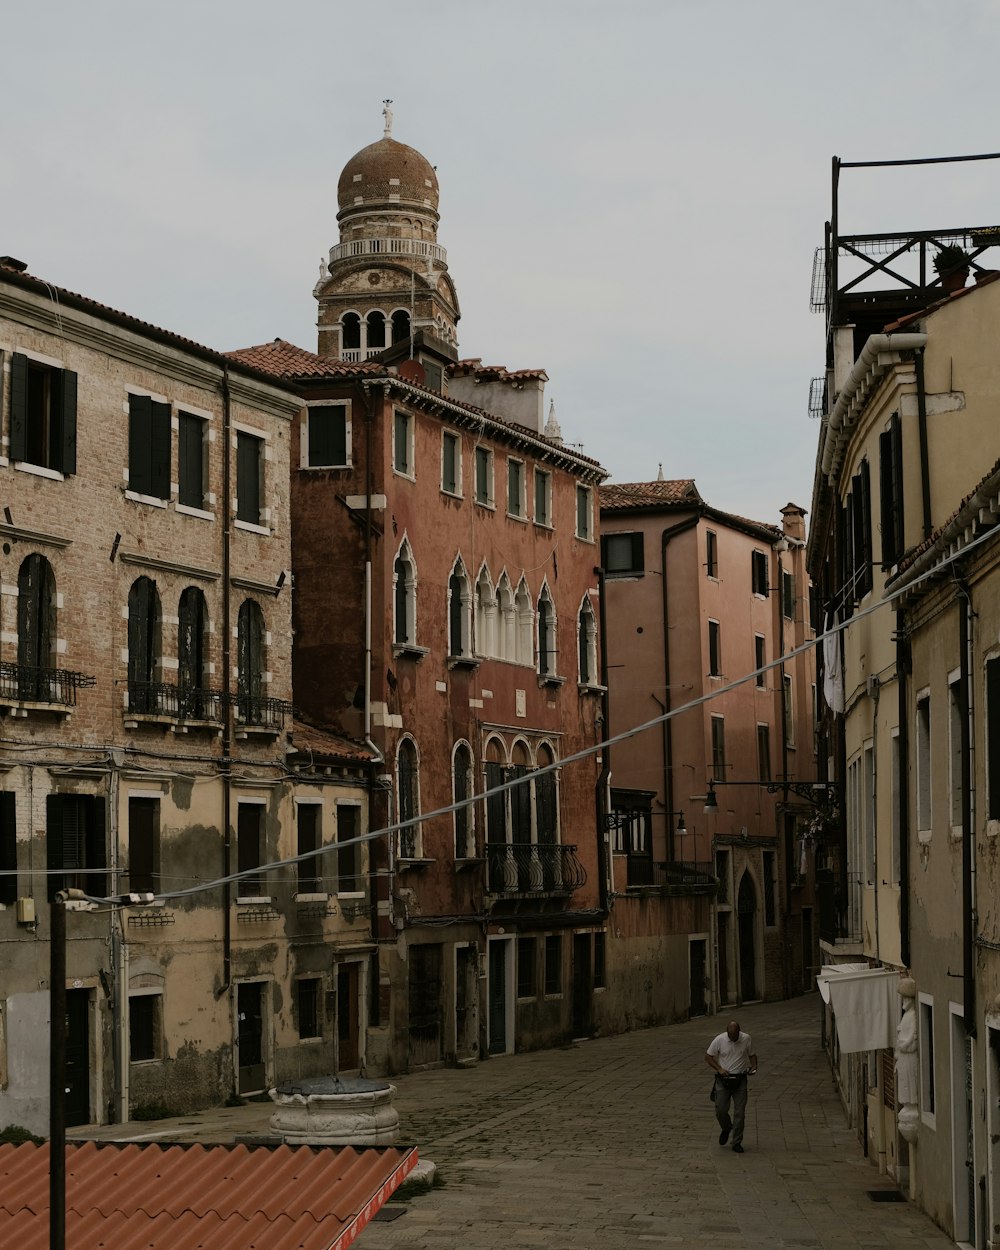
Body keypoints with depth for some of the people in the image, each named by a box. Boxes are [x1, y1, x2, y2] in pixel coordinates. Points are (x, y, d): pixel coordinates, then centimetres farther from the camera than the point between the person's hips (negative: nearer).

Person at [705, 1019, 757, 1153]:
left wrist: (753, 1067, -8)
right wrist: (719, 1069, -13)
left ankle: (737, 1142, 8)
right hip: (723, 1079, -1)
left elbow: (752, 1055, 11)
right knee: (721, 1110, -4)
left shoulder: (746, 1039, -2)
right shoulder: (719, 1040, -8)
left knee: (739, 1112, -1)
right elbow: (708, 1057, -1)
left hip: (740, 1080, 1)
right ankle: (726, 1129, 28)